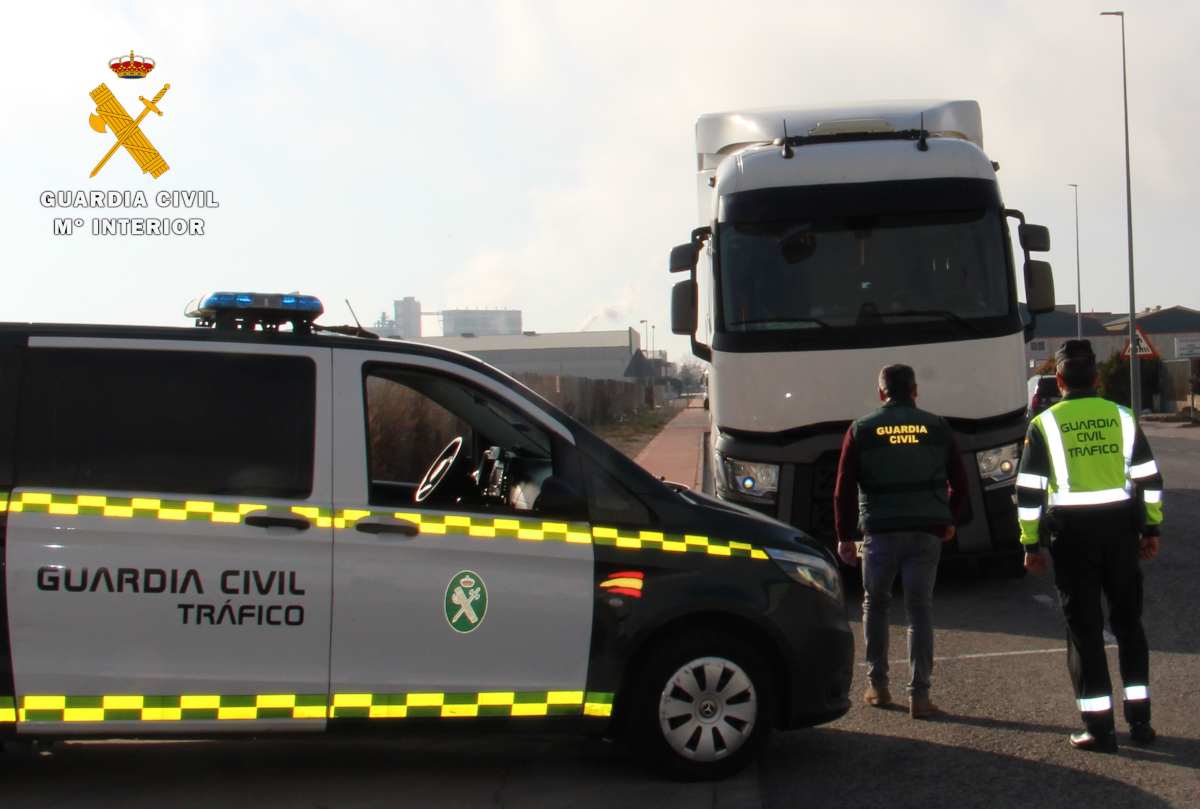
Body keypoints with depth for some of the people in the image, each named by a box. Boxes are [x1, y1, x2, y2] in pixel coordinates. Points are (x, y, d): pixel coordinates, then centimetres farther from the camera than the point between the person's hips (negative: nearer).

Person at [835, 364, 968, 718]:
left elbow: (844, 489, 0)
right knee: (920, 610, 5)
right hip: (927, 532, 1)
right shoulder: (936, 427, 7)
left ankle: (877, 686, 17)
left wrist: (844, 536, 6)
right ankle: (919, 695, 1)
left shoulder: (861, 430, 3)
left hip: (880, 530, -1)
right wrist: (949, 520, 24)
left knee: (875, 605, 16)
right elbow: (959, 482, 11)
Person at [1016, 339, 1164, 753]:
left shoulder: (1044, 424, -4)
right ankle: (1139, 720, 17)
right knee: (1128, 621, 15)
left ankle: (1099, 727, 4)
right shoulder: (1122, 417, 3)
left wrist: (1031, 543, 1)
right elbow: (1149, 479, 6)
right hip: (1120, 526, 3)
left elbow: (1029, 490, -6)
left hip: (1073, 532, -3)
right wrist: (1151, 529, 16)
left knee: (1084, 628, 4)